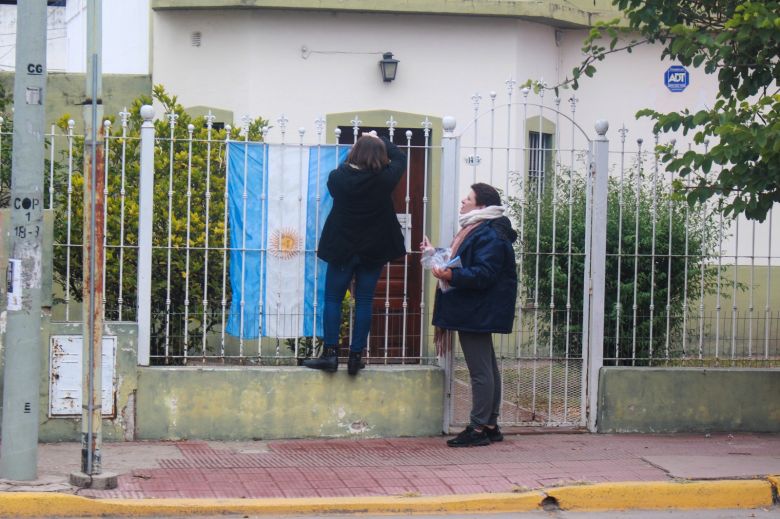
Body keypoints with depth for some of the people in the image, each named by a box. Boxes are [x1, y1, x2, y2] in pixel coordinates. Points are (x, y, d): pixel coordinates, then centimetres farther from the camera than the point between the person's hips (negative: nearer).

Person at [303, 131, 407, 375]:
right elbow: (400, 158, 8)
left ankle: (330, 354, 2)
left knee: (333, 300, 7)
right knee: (364, 302, 5)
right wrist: (379, 140, 21)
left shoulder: (338, 178, -12)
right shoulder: (384, 180, -11)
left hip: (342, 249, -1)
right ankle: (356, 357, 5)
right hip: (373, 251, 1)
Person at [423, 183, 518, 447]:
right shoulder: (476, 230, 17)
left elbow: (483, 274, -26)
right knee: (487, 368, 14)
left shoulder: (489, 235, -17)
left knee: (480, 370, -7)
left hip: (477, 313, -12)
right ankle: (490, 425, 21)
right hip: (476, 313, 12)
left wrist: (451, 276, -33)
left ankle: (478, 428, -5)